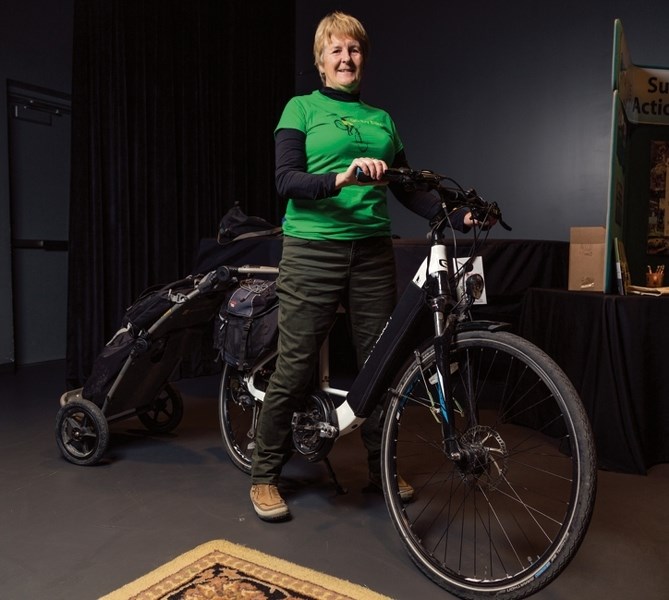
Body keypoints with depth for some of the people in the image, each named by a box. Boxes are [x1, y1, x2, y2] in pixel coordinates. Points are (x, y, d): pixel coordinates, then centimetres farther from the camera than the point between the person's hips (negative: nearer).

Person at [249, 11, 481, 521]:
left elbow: (408, 189, 14)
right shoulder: (302, 108, 7)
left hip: (372, 250, 4)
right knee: (296, 366, -3)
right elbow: (287, 180, -7)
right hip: (314, 248, -4)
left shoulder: (383, 119, 18)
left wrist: (457, 216, -1)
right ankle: (265, 475, 15)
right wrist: (340, 178, -25)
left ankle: (382, 466, 25)